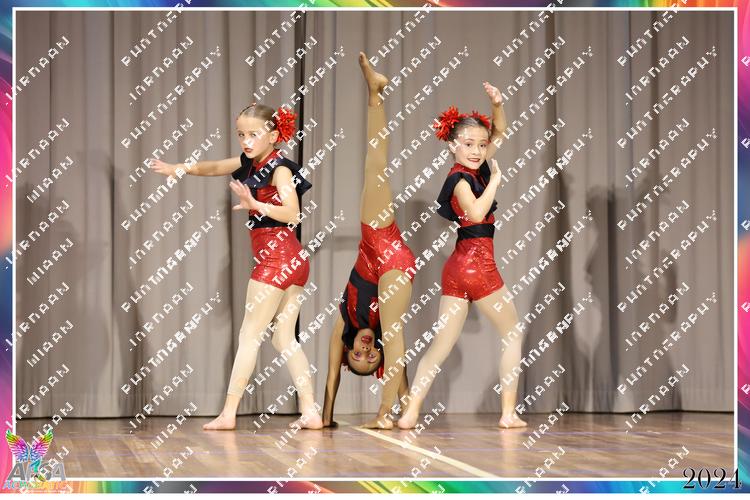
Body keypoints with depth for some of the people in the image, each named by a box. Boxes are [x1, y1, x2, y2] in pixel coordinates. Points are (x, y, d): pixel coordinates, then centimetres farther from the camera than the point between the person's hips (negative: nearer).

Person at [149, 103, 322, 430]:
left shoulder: (279, 168, -12)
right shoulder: (249, 164, 13)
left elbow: (292, 213, -24)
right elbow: (214, 167, 25)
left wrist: (255, 204, -36)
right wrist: (179, 168, 13)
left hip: (276, 256, -9)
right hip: (293, 260, 9)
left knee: (249, 335, -5)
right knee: (283, 338, 8)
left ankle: (229, 413, -3)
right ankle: (310, 412, 4)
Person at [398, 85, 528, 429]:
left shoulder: (474, 171, 12)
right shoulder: (461, 178, -12)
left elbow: (499, 133, 21)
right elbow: (476, 212, -30)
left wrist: (497, 105, 5)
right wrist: (495, 179, -18)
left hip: (457, 266, 8)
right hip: (478, 263, -8)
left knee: (441, 344, 3)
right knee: (513, 335, 7)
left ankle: (410, 412, -5)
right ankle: (508, 412, 6)